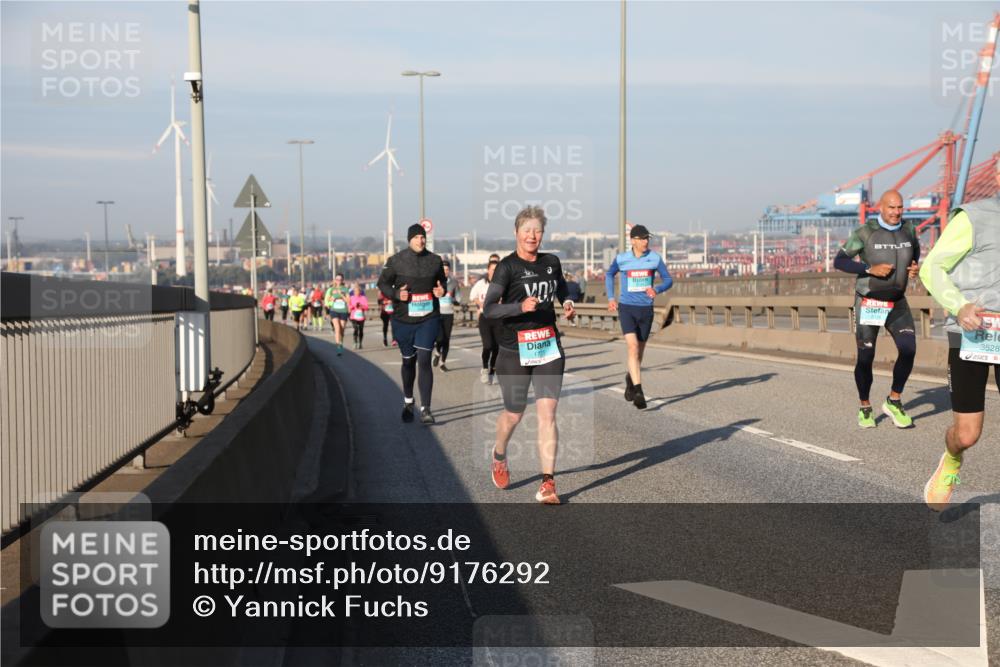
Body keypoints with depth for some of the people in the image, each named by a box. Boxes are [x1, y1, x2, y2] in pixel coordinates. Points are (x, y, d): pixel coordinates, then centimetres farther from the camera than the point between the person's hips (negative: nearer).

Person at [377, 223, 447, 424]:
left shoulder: (435, 260, 2)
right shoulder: (396, 261, -5)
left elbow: (442, 280, 18)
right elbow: (383, 283, 2)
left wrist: (442, 290, -5)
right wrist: (396, 294, -17)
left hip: (428, 319, 0)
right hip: (403, 319, 0)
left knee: (424, 360, -12)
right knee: (408, 361, 14)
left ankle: (425, 409, -11)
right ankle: (408, 401, 38)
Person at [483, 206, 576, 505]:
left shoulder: (552, 262, 6)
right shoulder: (507, 266, -9)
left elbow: (562, 289, 27)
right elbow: (489, 309, -16)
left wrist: (567, 304, 5)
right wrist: (520, 306, -30)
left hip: (549, 346, 3)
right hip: (515, 350, -3)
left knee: (547, 413, -8)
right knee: (514, 413, 10)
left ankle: (548, 484, -7)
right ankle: (499, 456, 43)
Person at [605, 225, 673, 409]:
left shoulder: (654, 258, -3)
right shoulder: (621, 259, -3)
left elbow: (668, 280, 4)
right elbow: (609, 275, 18)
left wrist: (657, 290, -17)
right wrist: (610, 297, 10)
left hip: (646, 310, 2)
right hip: (627, 309, -2)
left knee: (639, 351, 14)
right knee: (633, 347, -19)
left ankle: (630, 378, 43)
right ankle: (638, 392, -23)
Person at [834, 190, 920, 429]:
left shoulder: (908, 229, -1)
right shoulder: (865, 233, -14)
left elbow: (915, 250, 20)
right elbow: (839, 261, -12)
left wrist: (915, 267, -2)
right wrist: (870, 269, -24)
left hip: (896, 302, 3)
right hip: (868, 303, -3)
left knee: (908, 349, -14)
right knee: (865, 357, 0)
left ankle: (894, 401, 4)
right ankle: (865, 407, 21)